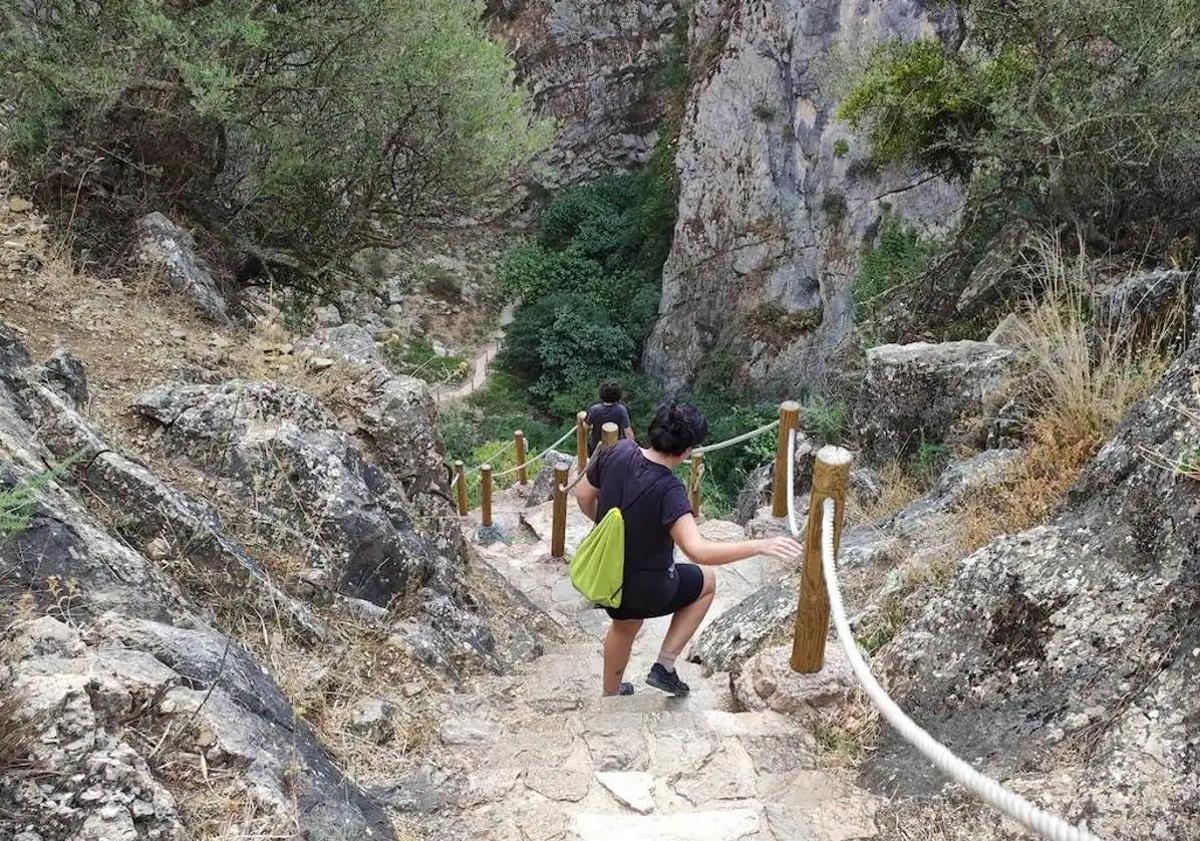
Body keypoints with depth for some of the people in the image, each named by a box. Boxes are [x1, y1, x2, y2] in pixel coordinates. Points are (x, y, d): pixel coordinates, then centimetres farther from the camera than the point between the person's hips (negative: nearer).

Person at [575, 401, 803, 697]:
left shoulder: (618, 451, -15)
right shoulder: (668, 490, -33)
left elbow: (583, 497, 0)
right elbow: (699, 550, -44)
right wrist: (761, 546, -39)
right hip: (645, 591, -6)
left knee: (625, 625, 37)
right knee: (706, 582, 23)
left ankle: (611, 696, 59)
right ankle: (665, 666, 19)